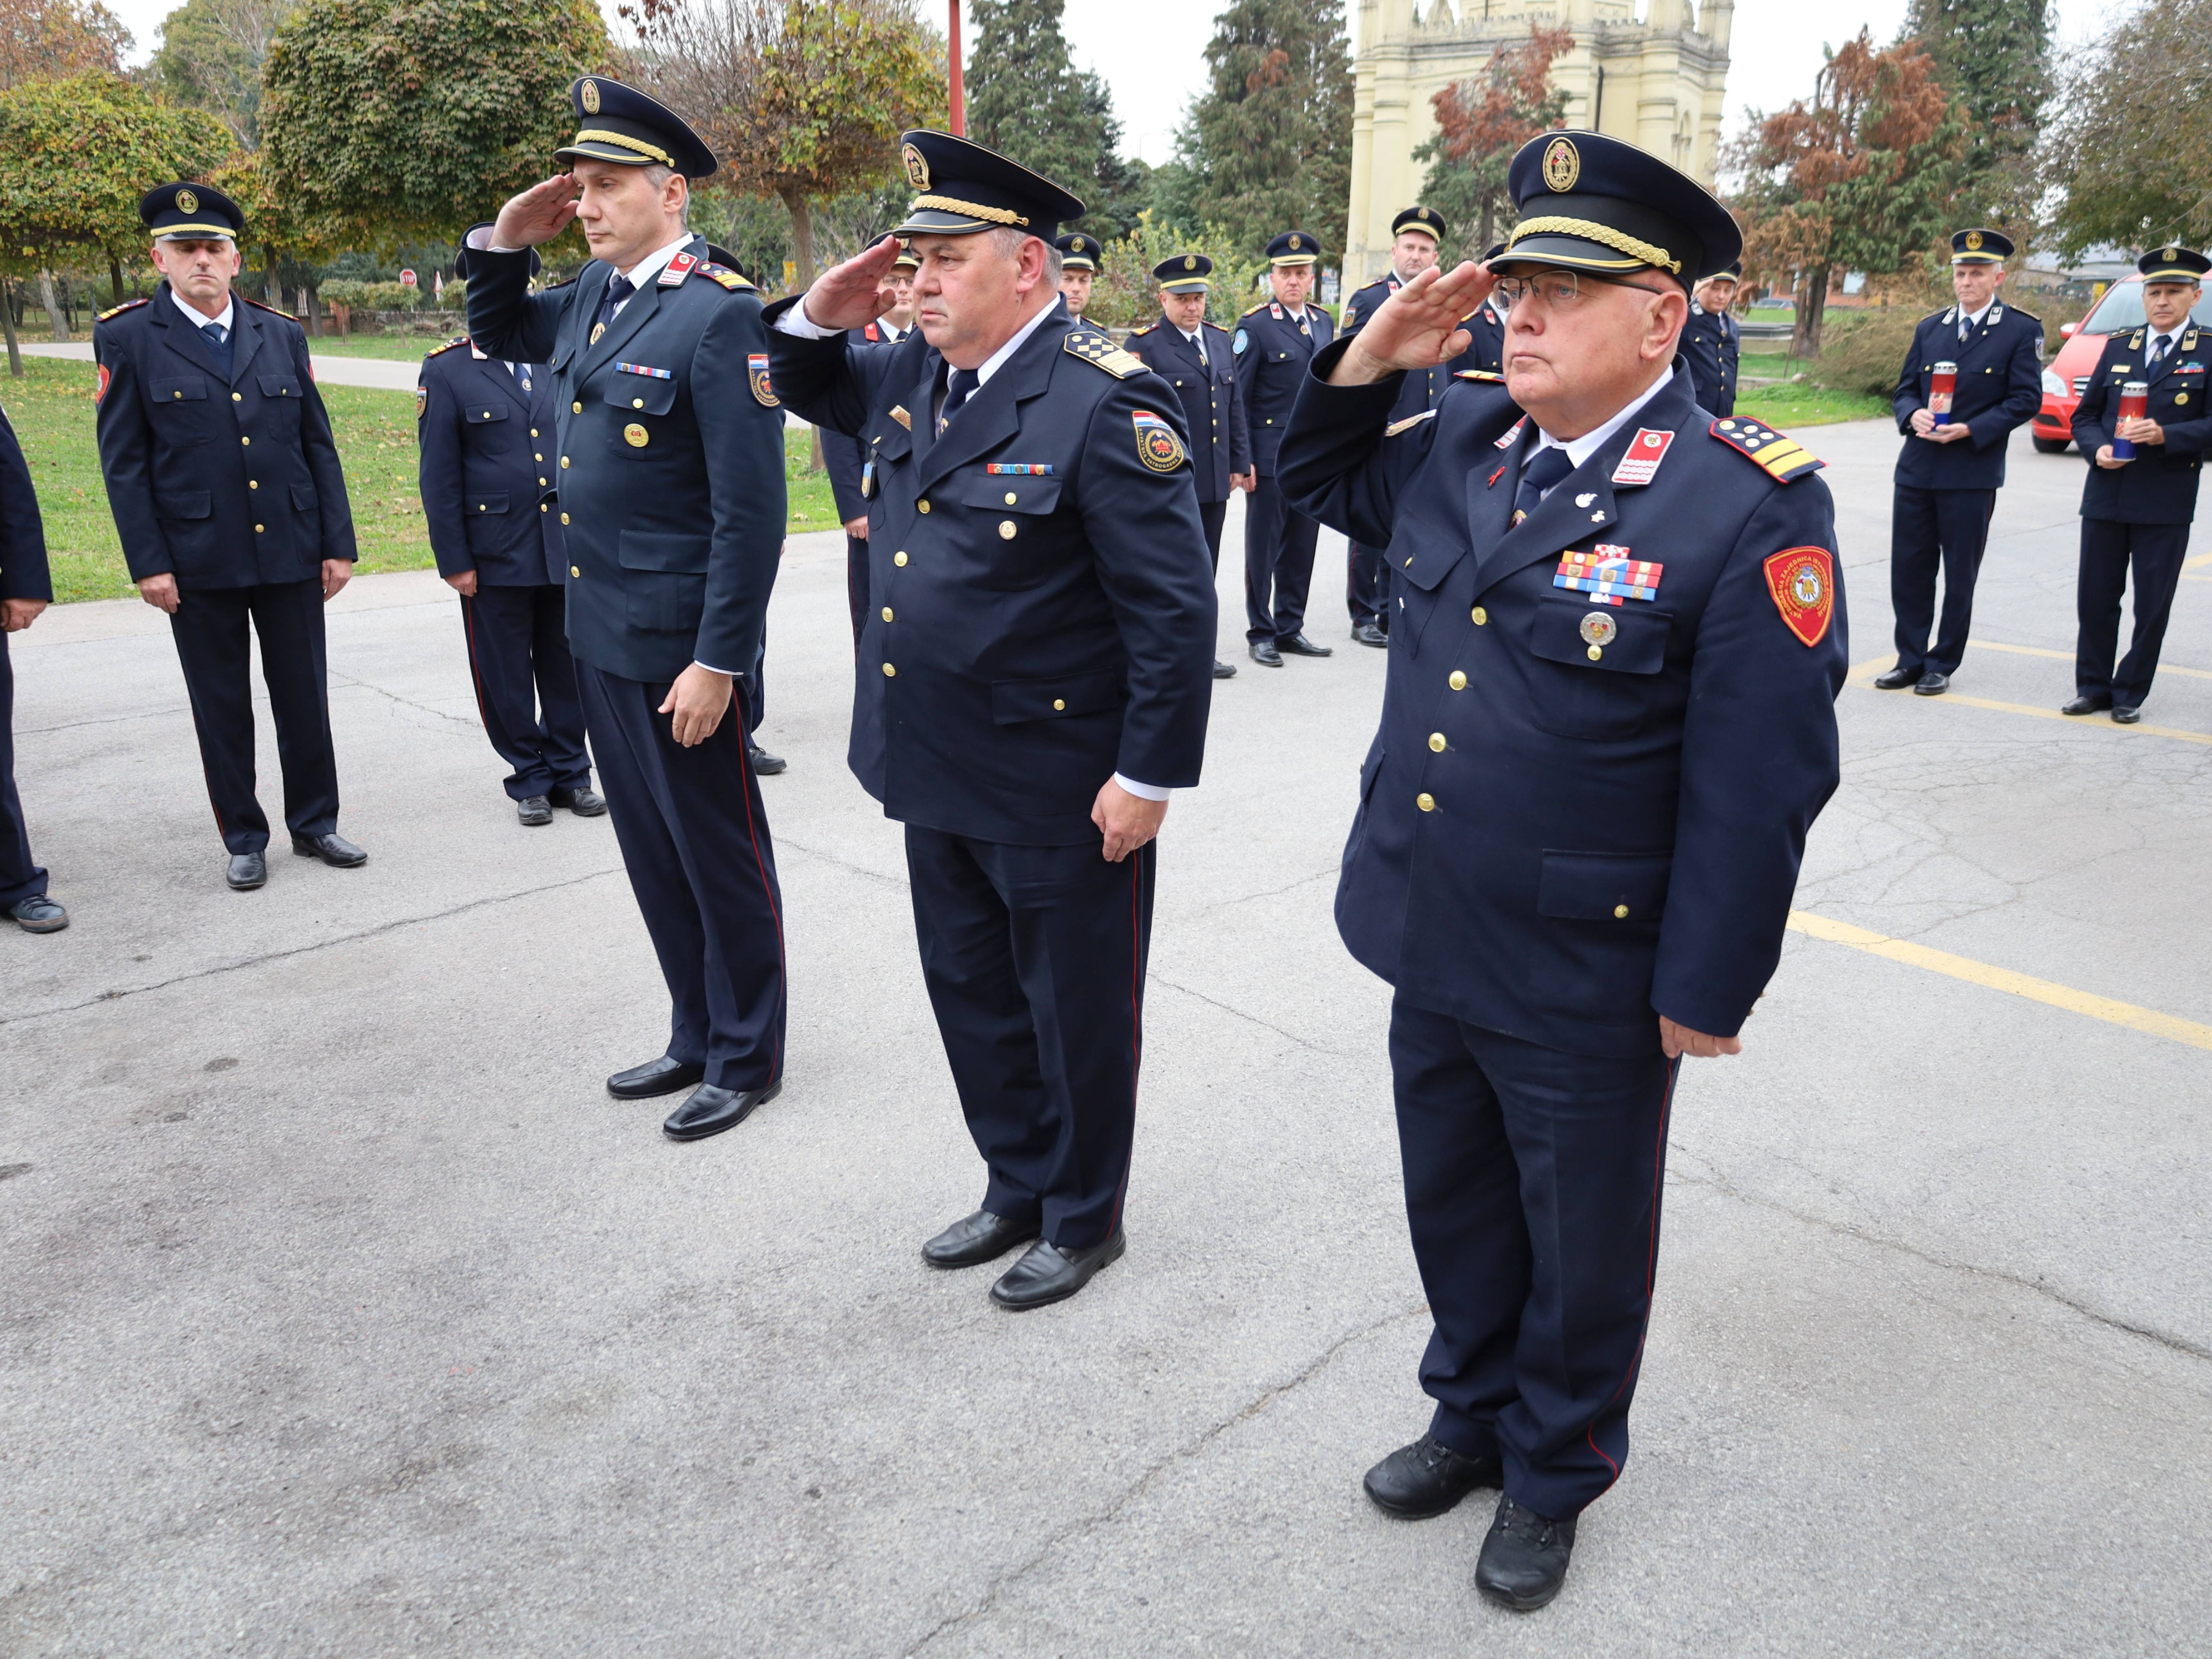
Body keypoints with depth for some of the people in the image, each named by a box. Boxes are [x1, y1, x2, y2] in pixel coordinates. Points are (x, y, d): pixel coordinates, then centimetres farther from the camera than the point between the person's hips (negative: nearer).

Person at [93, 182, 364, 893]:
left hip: (291, 552, 2)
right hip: (198, 561, -2)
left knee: (304, 698, 9)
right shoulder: (127, 338, -1)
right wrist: (148, 563, -8)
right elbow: (122, 461, -2)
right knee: (222, 708, 8)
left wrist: (338, 544, 3)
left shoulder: (282, 334, 7)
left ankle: (314, 822, 24)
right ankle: (243, 839, 20)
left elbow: (319, 446, 8)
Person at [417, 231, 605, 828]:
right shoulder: (446, 371, -2)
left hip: (568, 549, 3)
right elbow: (438, 476, -2)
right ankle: (530, 779, 20)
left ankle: (570, 772, 23)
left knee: (567, 668, 9)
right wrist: (453, 560, -6)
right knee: (507, 676, 6)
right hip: (497, 555, -3)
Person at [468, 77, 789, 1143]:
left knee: (719, 855, 6)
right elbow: (499, 335, 29)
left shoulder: (718, 313, -16)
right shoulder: (595, 294, 9)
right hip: (598, 633, 9)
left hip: (677, 648, -8)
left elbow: (752, 511, -19)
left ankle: (747, 1060, 22)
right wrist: (506, 239, 9)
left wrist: (718, 662, -20)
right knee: (652, 851, 17)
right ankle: (696, 1037, 33)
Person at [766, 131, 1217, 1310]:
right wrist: (819, 320, 3)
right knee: (972, 995, 21)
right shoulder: (918, 374, 6)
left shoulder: (1105, 403, -19)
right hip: (938, 772, 8)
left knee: (1075, 1013, 11)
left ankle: (1084, 1217, 32)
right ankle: (1017, 1187, 41)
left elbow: (1175, 608, -20)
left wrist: (1149, 775, -19)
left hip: (1061, 792, -8)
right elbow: (812, 391, 26)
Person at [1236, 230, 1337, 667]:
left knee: (1301, 546, 10)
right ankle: (1261, 634, 12)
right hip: (1270, 459, -5)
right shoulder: (1254, 326, -6)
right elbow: (1236, 397, -8)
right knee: (1263, 547, 3)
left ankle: (1290, 628, 20)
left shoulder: (1323, 322, 12)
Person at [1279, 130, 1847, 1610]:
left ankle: (1557, 1472, 42)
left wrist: (1704, 994, -14)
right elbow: (1321, 483, 21)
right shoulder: (1463, 442, 1)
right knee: (1455, 1209, 24)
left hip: (1587, 988, -5)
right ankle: (1475, 1413, 50)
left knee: (1581, 1248, 17)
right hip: (1431, 942, 6)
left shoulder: (1753, 507, -18)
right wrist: (1368, 362, 1)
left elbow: (1761, 784, -17)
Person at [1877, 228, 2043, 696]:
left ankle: (1942, 665, 13)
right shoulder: (1929, 328, 13)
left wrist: (1969, 430, -17)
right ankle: (1910, 660, 18)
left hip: (1972, 474, -4)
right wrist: (1913, 415, -9)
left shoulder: (2022, 331, -1)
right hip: (1917, 468, 4)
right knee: (1908, 569, 7)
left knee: (1959, 576, 4)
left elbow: (2026, 400, -6)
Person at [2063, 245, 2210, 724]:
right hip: (2106, 495, 3)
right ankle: (2093, 687, 19)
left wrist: (2164, 435, -22)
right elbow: (2085, 414, 12)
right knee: (2095, 599, 7)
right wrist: (2098, 448, -7)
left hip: (2166, 502, -3)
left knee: (2153, 606, 3)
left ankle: (2130, 693, 13)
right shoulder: (2118, 348, 12)